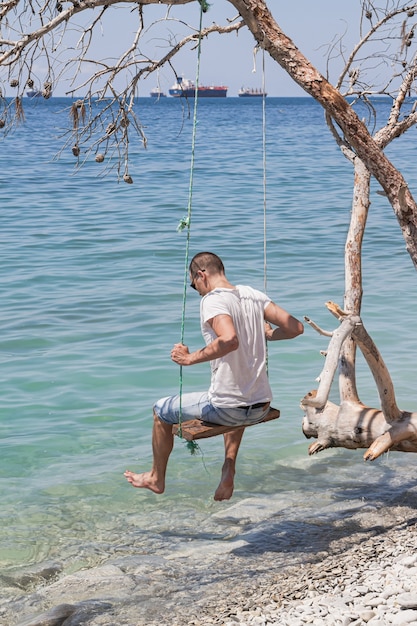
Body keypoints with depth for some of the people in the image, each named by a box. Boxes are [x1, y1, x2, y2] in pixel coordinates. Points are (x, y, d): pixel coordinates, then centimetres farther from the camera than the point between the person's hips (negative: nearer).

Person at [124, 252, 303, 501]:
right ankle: (229, 470, 33)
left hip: (226, 409, -7)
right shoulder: (253, 294, 6)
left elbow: (229, 340, -34)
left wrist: (191, 358, -21)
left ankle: (157, 479, 38)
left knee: (162, 410, 20)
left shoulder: (212, 300, -15)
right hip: (262, 408, 7)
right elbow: (296, 327, 4)